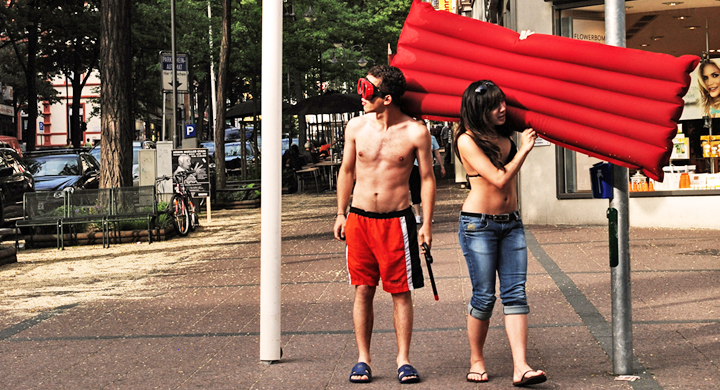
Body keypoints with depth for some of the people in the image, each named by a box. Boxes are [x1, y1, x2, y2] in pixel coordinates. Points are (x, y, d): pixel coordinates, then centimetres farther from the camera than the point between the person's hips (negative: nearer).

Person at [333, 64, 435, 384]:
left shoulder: (415, 133, -7)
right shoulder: (356, 127, 1)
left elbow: (427, 178, 1)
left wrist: (427, 224, -3)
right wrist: (340, 214, 11)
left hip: (397, 220, -2)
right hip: (359, 218, 2)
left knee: (401, 293, 2)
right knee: (362, 290, 5)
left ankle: (403, 359, 11)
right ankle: (363, 359, 12)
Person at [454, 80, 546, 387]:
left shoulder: (504, 134, 8)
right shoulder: (467, 140, -12)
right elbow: (499, 178, -18)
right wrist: (524, 149, -8)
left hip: (511, 223, 6)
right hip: (478, 225, -6)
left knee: (515, 293, -4)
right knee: (484, 295, -2)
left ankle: (521, 368, -9)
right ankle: (476, 360, 17)